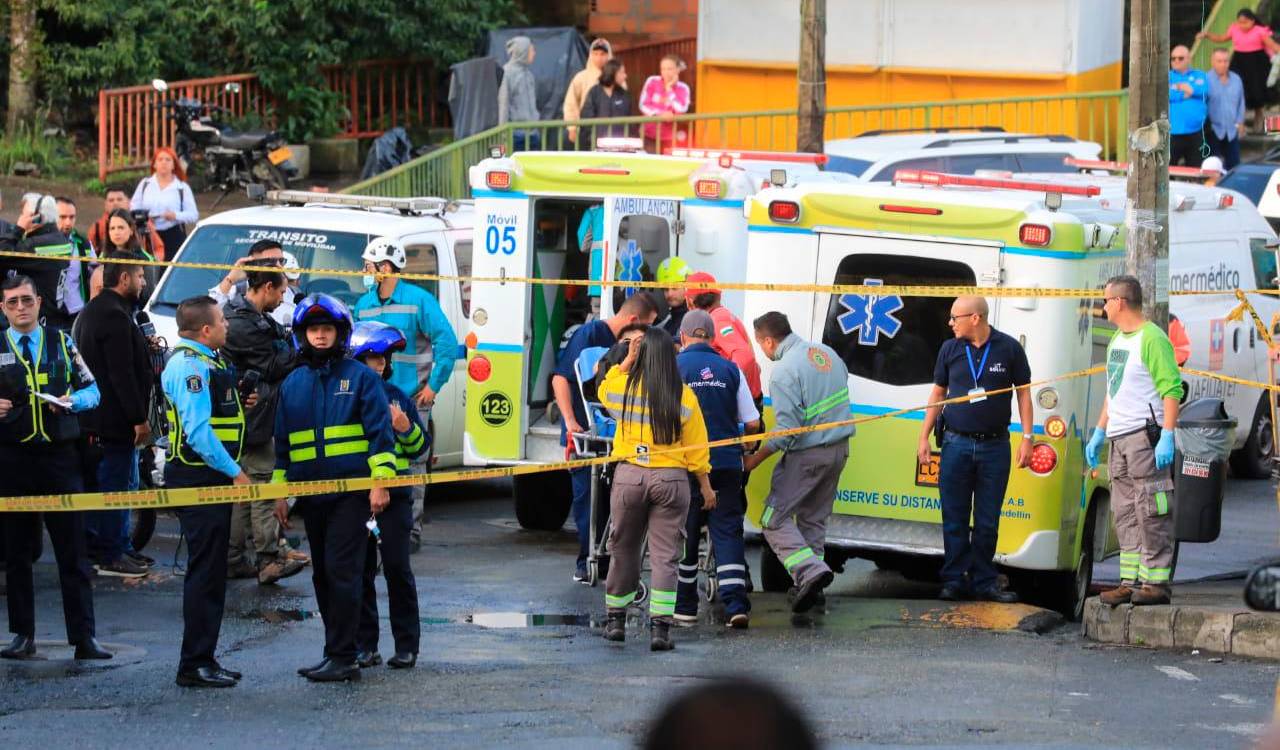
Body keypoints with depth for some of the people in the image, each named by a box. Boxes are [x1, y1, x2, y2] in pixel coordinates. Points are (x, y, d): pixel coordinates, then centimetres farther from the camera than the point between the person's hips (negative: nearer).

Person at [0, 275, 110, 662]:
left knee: (73, 551, -2)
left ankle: (83, 637, -1)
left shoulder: (61, 342, 8)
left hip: (59, 456, 0)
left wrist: (72, 401, -8)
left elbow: (92, 389, 11)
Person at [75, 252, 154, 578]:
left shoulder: (93, 311, 16)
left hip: (95, 417, 11)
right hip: (115, 419, -11)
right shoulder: (115, 315, -19)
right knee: (117, 485, -4)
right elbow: (122, 374, -22)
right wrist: (139, 418, -20)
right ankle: (111, 555, 0)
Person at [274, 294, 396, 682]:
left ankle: (342, 657, -9)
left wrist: (380, 480, -14)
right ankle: (336, 654, 16)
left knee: (342, 573, -11)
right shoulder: (293, 384, 14)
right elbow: (283, 443, 19)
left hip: (351, 491, -6)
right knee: (323, 576, 9)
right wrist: (280, 491, 15)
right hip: (311, 495, 6)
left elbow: (380, 432, -5)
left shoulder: (360, 377, 0)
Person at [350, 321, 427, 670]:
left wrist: (406, 428, -8)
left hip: (393, 494, 1)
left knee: (397, 568, -1)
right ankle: (364, 645, 12)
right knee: (361, 570, 5)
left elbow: (420, 447, 11)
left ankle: (407, 645, 4)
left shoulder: (396, 397, 8)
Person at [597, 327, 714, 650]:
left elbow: (603, 390, 23)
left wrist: (629, 358, 18)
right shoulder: (684, 397, -6)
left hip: (629, 476, 1)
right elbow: (696, 447, -1)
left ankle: (616, 620, 25)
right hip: (671, 478, -1)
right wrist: (706, 486, 10)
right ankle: (660, 627, -6)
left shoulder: (622, 388, -3)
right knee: (665, 555, 1)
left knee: (623, 549, 15)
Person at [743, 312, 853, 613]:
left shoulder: (784, 372, -19)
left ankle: (810, 570, -19)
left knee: (775, 519, -1)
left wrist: (754, 460, -13)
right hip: (839, 448, 8)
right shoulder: (825, 352, 6)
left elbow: (786, 430, -22)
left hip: (808, 454, -8)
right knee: (814, 518, 17)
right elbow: (843, 385, 19)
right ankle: (811, 588, 15)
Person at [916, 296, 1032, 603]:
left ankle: (984, 582, 11)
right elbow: (938, 393, 13)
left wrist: (1027, 437, -2)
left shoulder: (1009, 348, 0)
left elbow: (1023, 393, 5)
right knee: (954, 520, 1)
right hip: (956, 444, 1)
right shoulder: (950, 350, 6)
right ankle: (954, 581, 7)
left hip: (995, 447, -1)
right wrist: (924, 438, 9)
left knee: (987, 522, 5)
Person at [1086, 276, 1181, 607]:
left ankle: (1156, 582, -7)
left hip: (1145, 435, -10)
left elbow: (1172, 390, -16)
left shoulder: (1152, 339, -12)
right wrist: (1099, 433, 24)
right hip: (1119, 439, 10)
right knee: (1125, 514, 11)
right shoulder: (1117, 340, 19)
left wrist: (1167, 437, -22)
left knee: (1151, 512, -9)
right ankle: (1131, 582, 14)